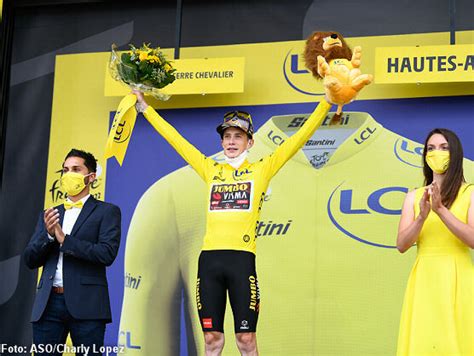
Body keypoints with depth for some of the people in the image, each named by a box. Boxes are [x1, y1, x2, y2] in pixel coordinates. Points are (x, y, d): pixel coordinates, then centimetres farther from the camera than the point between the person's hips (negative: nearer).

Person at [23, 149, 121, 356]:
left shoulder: (106, 211, 5)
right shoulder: (49, 215, 19)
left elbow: (107, 253, -9)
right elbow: (30, 260, 14)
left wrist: (64, 239, -11)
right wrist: (48, 235, -5)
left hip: (86, 305, -4)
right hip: (48, 304, 4)